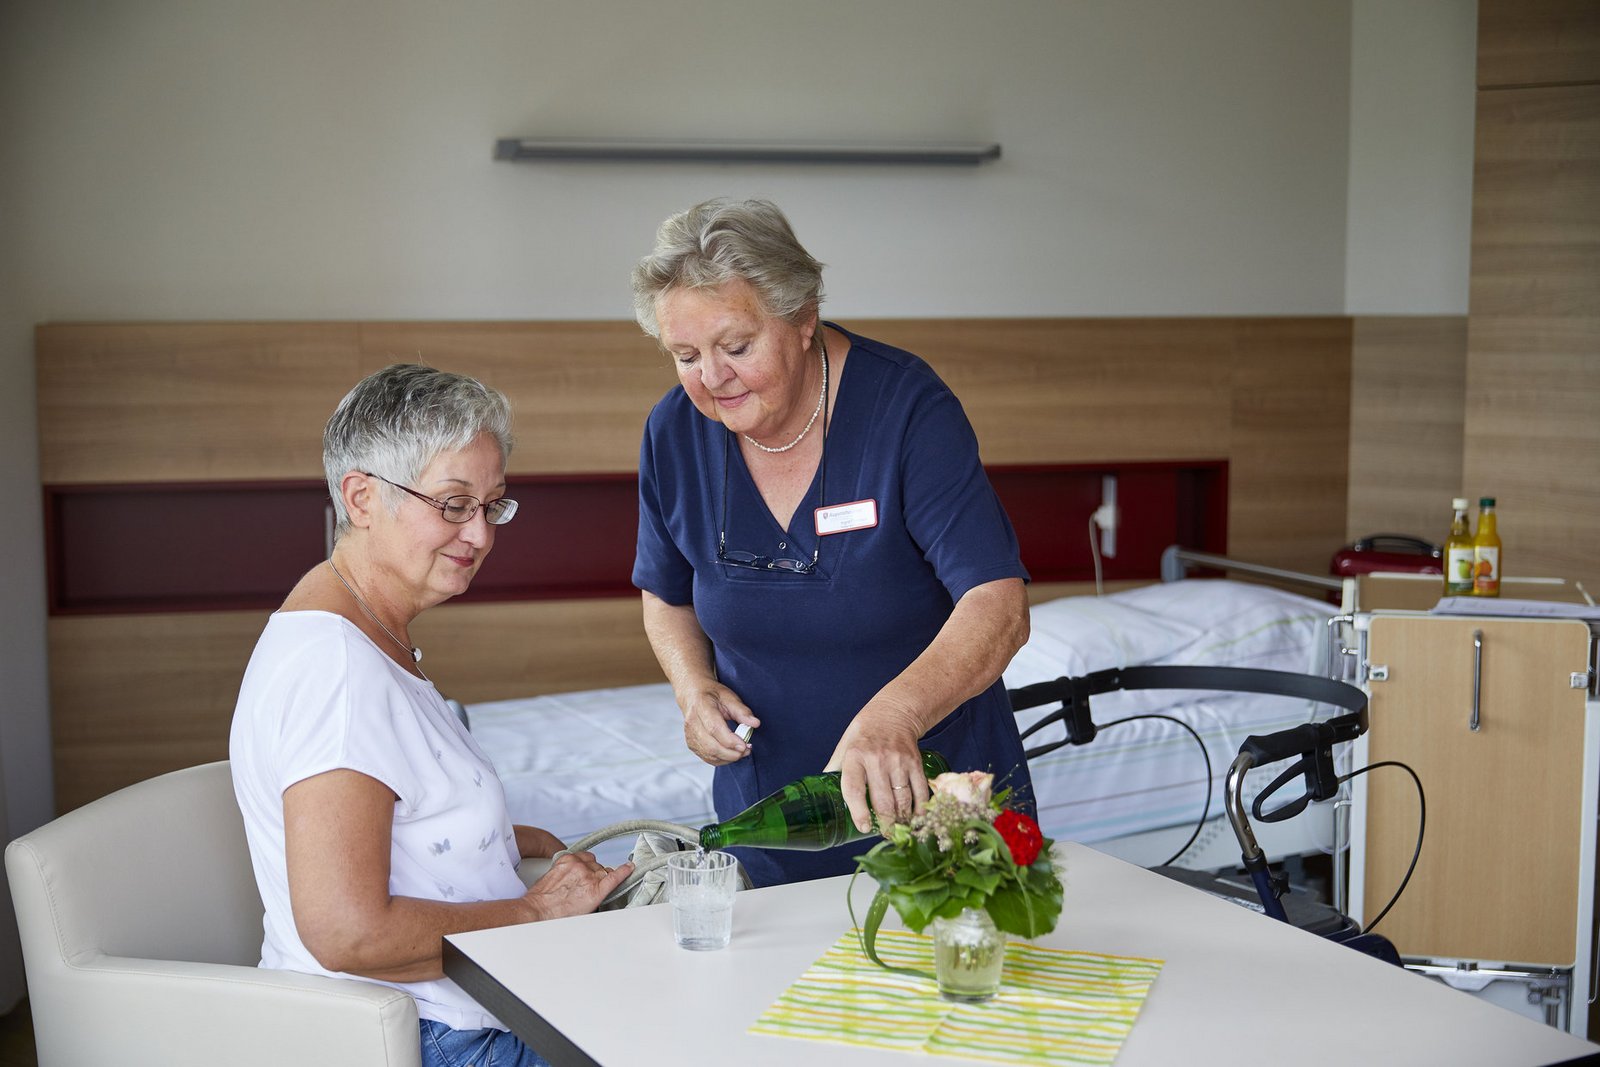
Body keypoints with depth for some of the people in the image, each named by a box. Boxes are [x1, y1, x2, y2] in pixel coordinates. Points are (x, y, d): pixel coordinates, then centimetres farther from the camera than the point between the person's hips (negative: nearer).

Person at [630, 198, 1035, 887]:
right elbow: (667, 595, 12)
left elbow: (998, 608, -29)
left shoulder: (906, 407, -19)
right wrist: (694, 687, -9)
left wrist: (892, 715, -47)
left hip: (934, 804, -3)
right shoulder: (675, 434, -6)